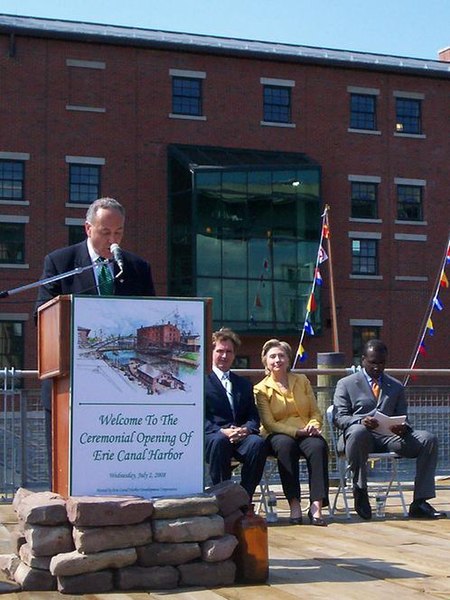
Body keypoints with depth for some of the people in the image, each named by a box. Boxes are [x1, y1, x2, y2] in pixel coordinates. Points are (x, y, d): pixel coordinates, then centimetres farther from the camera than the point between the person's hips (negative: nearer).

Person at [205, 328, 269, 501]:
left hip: (241, 437, 4)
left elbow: (254, 417, 16)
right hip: (211, 437, -4)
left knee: (258, 443, -31)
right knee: (219, 441, -39)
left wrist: (246, 429, -8)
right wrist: (222, 432, -18)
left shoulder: (244, 384, 26)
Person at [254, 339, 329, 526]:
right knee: (286, 445, -38)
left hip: (306, 433, 2)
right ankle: (294, 504, -38)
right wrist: (298, 431, -16)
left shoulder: (302, 381, 16)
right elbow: (269, 423, -3)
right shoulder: (261, 389, 6)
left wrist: (313, 426, -10)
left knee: (319, 446, -33)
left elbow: (316, 413, 15)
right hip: (278, 435, -2)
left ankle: (316, 505, -39)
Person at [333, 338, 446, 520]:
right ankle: (360, 490, -23)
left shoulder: (396, 387, 23)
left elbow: (403, 418, 17)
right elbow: (339, 417, 0)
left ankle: (419, 503, -21)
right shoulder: (346, 384, 11)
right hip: (362, 437, -4)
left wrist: (403, 427, -10)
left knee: (429, 439, -21)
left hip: (390, 437, 4)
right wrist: (361, 421, -22)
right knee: (358, 431, -41)